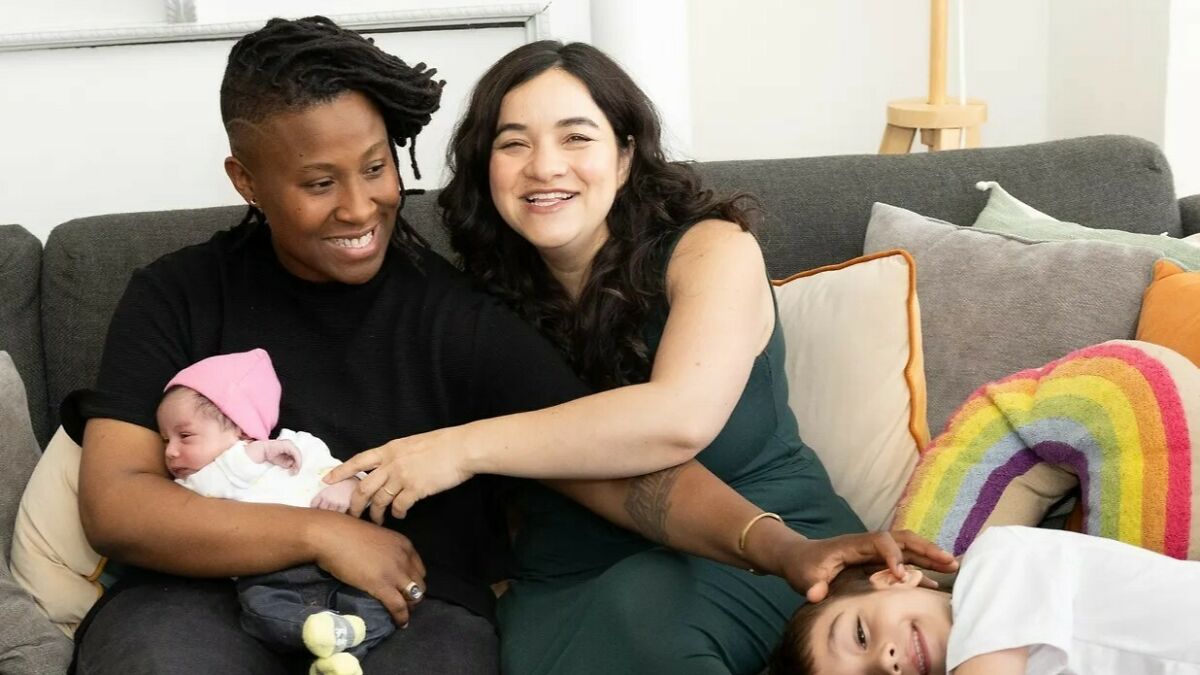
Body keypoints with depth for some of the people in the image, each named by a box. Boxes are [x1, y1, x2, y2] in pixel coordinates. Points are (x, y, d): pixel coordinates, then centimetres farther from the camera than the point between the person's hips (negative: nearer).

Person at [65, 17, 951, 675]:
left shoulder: (457, 316, 0)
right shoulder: (178, 298, 4)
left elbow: (615, 460, -9)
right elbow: (114, 502, -5)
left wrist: (778, 545, -26)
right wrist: (321, 532, -16)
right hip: (209, 593, 0)